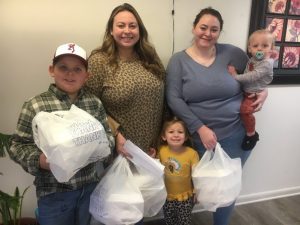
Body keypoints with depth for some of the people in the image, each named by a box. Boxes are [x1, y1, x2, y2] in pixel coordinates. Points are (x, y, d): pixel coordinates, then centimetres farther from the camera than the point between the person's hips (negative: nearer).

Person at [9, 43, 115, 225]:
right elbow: (18, 146, -7)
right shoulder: (35, 105, -11)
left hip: (91, 188, 4)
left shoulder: (95, 102, 0)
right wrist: (39, 160, -24)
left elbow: (108, 135, 7)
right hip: (54, 193, -3)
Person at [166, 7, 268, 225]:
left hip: (237, 135, 2)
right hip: (201, 137, -1)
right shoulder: (178, 60, -4)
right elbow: (174, 99, -11)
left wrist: (264, 91, -6)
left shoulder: (232, 53, -1)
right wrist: (200, 128, -16)